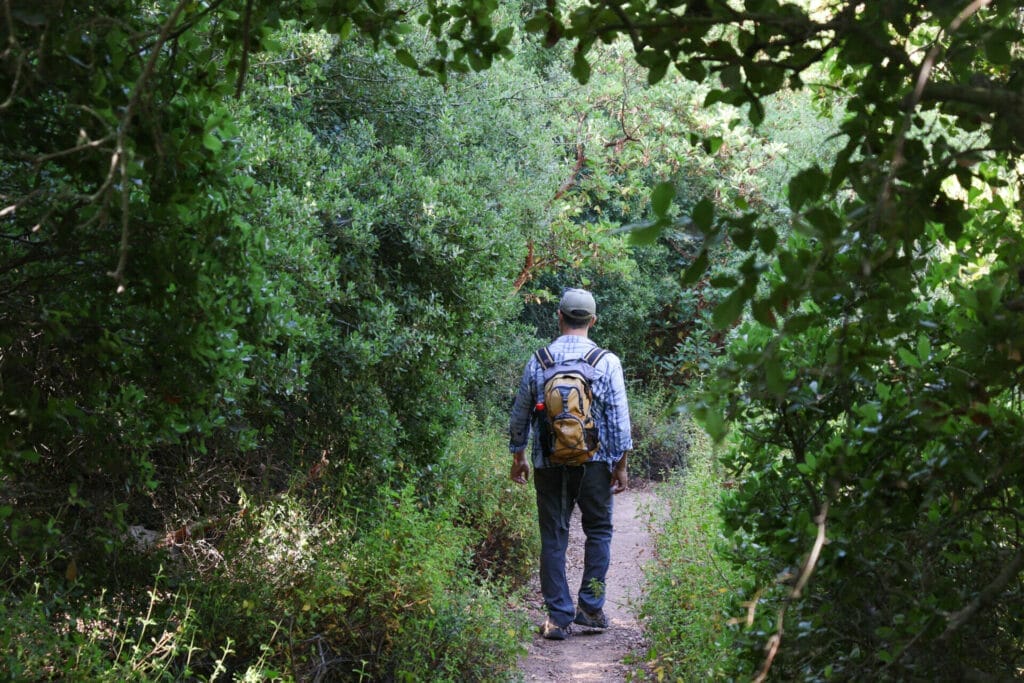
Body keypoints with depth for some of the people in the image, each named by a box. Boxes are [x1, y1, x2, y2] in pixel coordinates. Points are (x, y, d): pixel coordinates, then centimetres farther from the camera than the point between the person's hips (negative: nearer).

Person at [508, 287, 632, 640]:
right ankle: (590, 607, 9)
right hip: (594, 461, -1)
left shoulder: (538, 361, 2)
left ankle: (558, 616, 4)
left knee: (553, 537, 6)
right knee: (598, 531, 14)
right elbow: (619, 417, -4)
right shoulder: (607, 361, -3)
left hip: (548, 463, 1)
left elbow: (520, 414, 8)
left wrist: (518, 456, 21)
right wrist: (621, 464, 3)